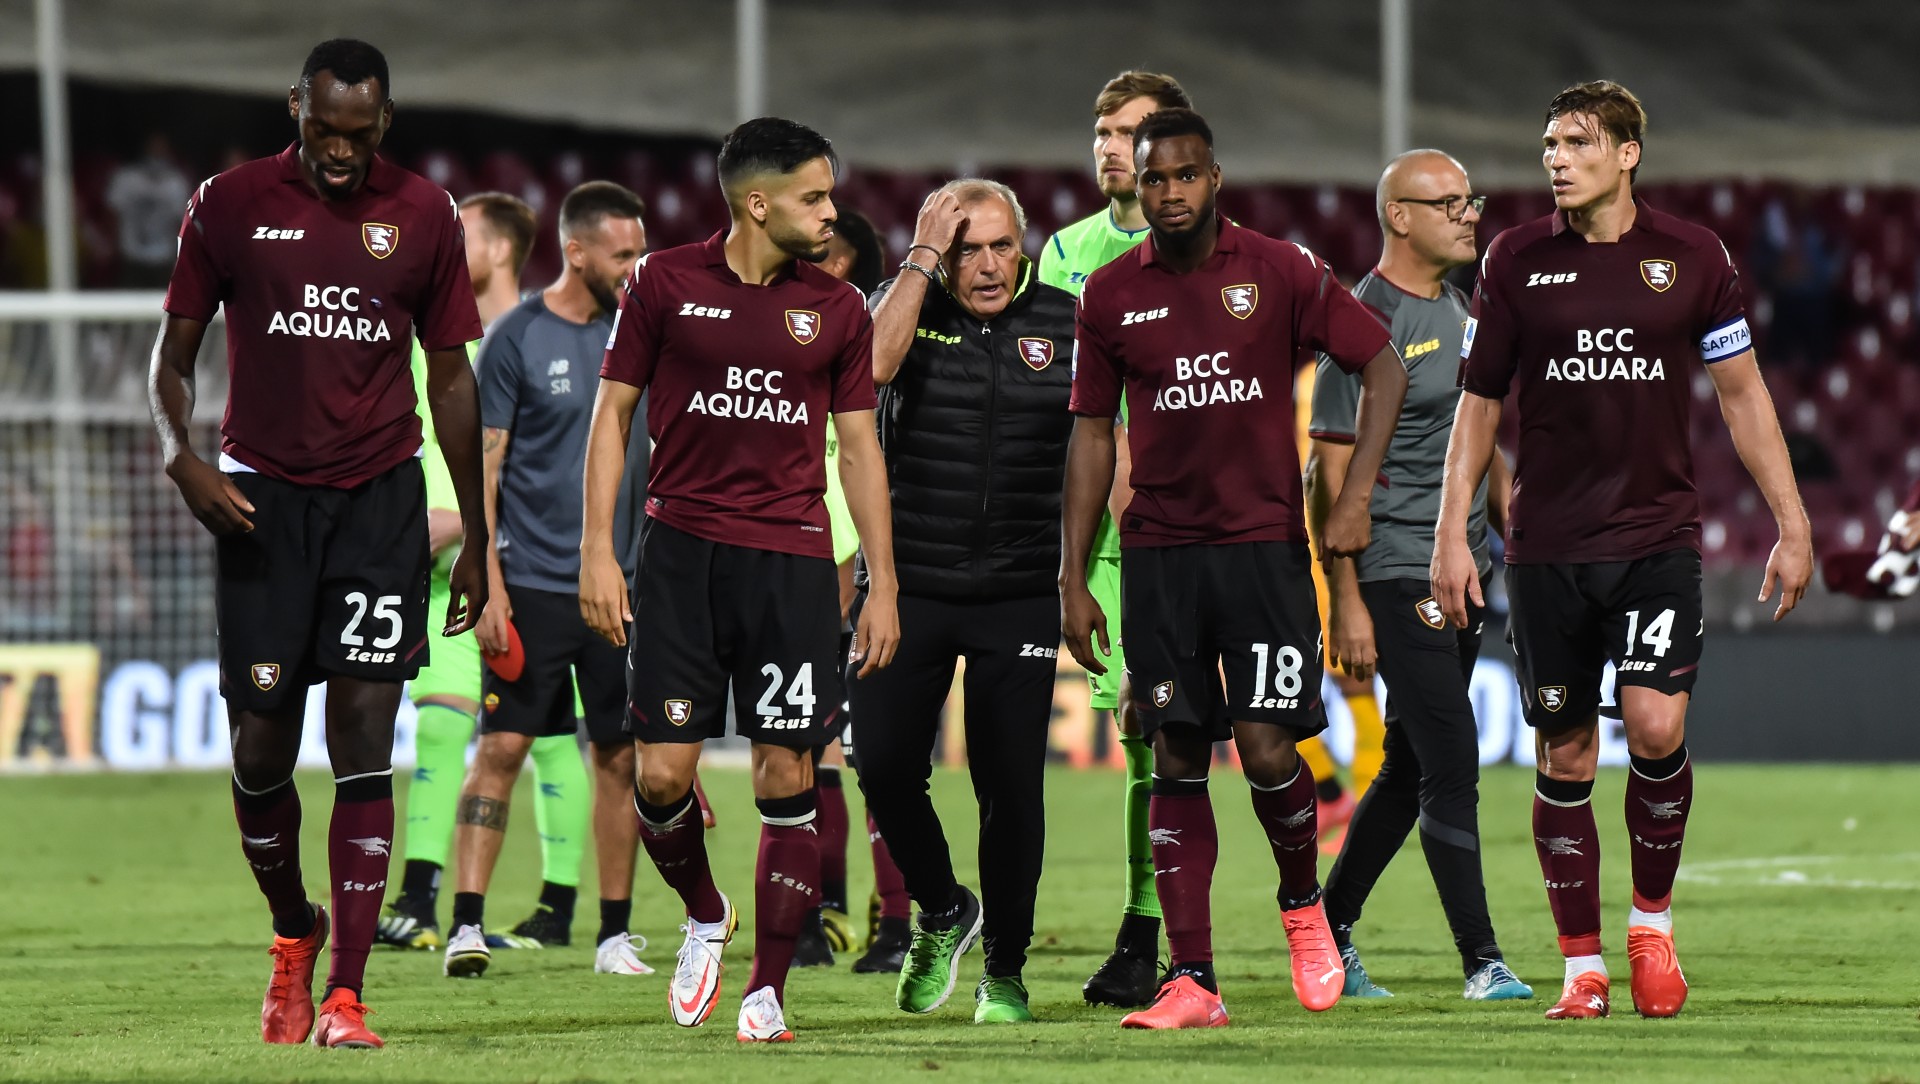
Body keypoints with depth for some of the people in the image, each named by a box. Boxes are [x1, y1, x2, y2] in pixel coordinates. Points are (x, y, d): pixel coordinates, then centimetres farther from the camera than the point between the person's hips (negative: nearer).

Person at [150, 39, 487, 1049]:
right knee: (260, 746, -1)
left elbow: (450, 378, 11)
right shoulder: (230, 205, 0)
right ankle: (294, 930, 27)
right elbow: (173, 355, 6)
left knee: (364, 739, -9)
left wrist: (474, 536, 11)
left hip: (380, 499, 0)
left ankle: (345, 995, -10)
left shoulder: (421, 215, 4)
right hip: (263, 499, 0)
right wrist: (182, 458, -14)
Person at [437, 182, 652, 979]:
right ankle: (467, 924, -8)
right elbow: (483, 467, -5)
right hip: (534, 579, -4)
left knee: (620, 756, 5)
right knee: (502, 746, -8)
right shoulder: (517, 339, -4)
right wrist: (489, 585, -12)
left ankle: (615, 933, 11)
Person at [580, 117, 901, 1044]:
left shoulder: (837, 308, 8)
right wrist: (597, 550, -2)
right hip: (680, 549, -1)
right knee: (661, 773, -6)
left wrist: (883, 584, 7)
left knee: (788, 776, -4)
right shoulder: (665, 283, 2)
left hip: (792, 558, 1)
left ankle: (767, 991, 5)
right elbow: (613, 412, 6)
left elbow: (860, 447, 12)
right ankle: (704, 917, 24)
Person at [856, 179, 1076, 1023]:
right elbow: (873, 364, -21)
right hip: (909, 588, 0)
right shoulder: (909, 308, 2)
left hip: (1020, 595, 0)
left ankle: (1005, 970, 11)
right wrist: (923, 258, -16)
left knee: (1011, 783, -2)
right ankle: (941, 912, 22)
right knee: (885, 768, -4)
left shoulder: (1065, 321, 3)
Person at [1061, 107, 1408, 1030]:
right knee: (1176, 763, 0)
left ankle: (1302, 902, 18)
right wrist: (1073, 579, 8)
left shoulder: (1279, 271, -1)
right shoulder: (1111, 294, 6)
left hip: (1265, 545, -2)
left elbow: (1383, 367, 3)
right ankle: (1191, 980, 1)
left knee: (1267, 747, -11)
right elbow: (1092, 434, 12)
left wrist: (1356, 494, -8)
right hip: (1159, 555, 2)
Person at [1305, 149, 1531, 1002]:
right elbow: (1330, 474, -14)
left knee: (1410, 769, 13)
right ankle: (1481, 962, -9)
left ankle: (1328, 932, 24)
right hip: (1397, 577, -9)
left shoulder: (1457, 311, 14)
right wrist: (1346, 603, -18)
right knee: (1452, 764, -11)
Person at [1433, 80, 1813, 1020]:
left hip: (1658, 536, -1)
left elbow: (1743, 394, 8)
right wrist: (1451, 533, 2)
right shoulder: (1515, 262, 3)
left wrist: (1793, 525, 6)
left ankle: (1653, 923, 6)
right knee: (1564, 755, 3)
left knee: (1656, 726, -17)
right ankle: (1582, 967, 12)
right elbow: (1477, 403, 9)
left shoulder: (1692, 257, 2)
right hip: (1548, 545, 1)